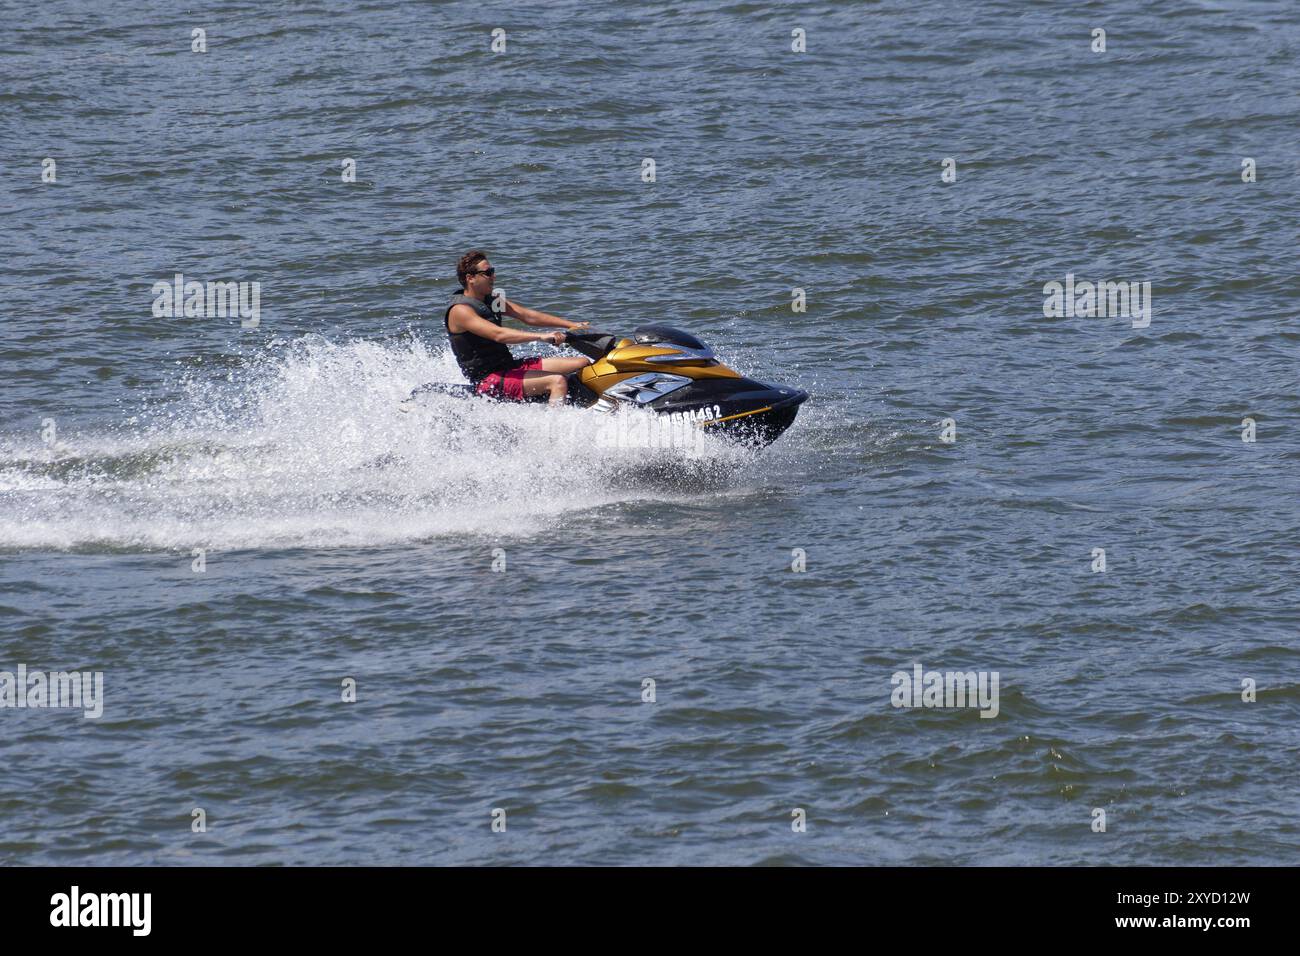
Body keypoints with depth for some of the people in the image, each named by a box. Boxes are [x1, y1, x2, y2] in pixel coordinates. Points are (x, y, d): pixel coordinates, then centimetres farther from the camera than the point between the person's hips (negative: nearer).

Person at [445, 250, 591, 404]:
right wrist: (541, 337, -36)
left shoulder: (490, 299, 13)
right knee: (557, 381, -29)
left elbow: (527, 316, 12)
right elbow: (498, 335, -29)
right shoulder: (460, 310, -16)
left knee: (583, 364, 2)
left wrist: (573, 325, 4)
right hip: (488, 380, -10)